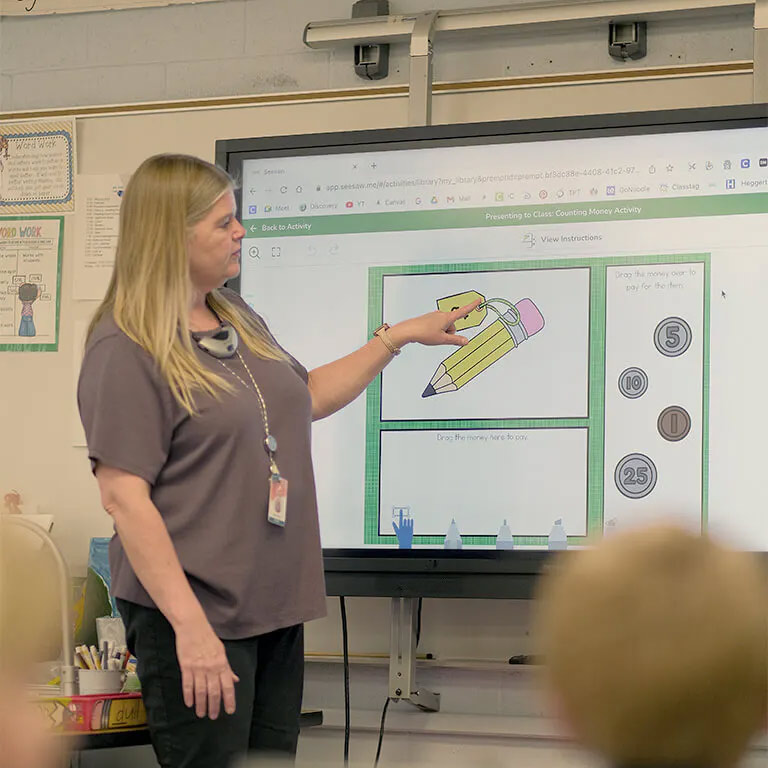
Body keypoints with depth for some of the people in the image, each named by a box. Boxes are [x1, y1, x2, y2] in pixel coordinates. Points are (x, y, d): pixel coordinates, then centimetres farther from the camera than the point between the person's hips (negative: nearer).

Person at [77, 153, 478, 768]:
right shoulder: (126, 348, -13)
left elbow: (308, 396, 30)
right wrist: (190, 626, -24)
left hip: (276, 605, 8)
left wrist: (400, 336, 24)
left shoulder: (236, 318, 14)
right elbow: (124, 496, -19)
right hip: (196, 613, -8)